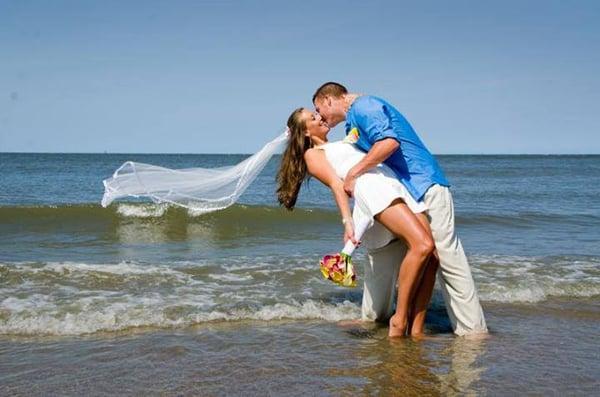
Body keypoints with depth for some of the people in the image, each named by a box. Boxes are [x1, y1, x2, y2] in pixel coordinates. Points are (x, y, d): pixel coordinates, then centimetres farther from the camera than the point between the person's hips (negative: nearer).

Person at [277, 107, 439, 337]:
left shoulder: (339, 146, 38)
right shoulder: (312, 154, 15)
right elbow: (336, 184, -2)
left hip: (398, 187, 8)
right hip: (372, 188, -8)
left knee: (430, 255, -10)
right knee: (422, 245, -25)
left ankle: (416, 330, -7)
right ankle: (399, 321, -16)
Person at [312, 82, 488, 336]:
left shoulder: (362, 106, -8)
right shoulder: (352, 123, 23)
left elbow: (389, 142, -25)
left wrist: (352, 174, -19)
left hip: (424, 188, -11)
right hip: (399, 195, 11)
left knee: (446, 256, -9)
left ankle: (472, 329, -5)